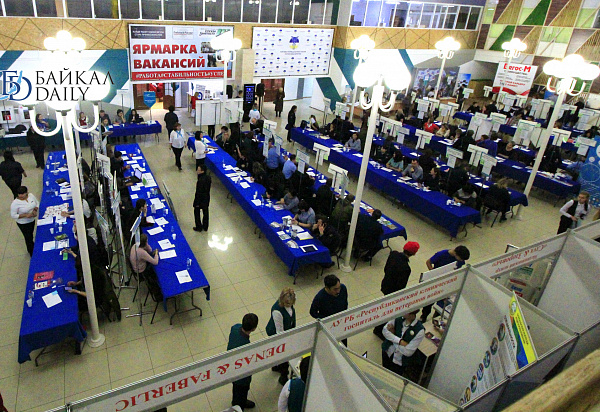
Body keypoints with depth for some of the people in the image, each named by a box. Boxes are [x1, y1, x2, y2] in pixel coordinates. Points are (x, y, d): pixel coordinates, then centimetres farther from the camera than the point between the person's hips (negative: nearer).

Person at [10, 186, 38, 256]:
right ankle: (32, 253, 27)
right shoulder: (15, 203, -28)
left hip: (32, 220, 6)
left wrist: (35, 210, -18)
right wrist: (25, 215, -31)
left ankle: (30, 249, 52)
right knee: (28, 238, 7)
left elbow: (37, 203, 2)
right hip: (23, 224, -5)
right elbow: (13, 215, -21)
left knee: (30, 235, 27)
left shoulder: (31, 195, -14)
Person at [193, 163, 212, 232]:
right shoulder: (208, 177, -8)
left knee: (197, 213, 15)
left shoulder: (201, 180, -31)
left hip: (200, 199, -7)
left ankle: (199, 227, 26)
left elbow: (198, 192, -24)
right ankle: (205, 227, 34)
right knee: (205, 212, 20)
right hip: (207, 198, 7)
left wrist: (197, 203, -15)